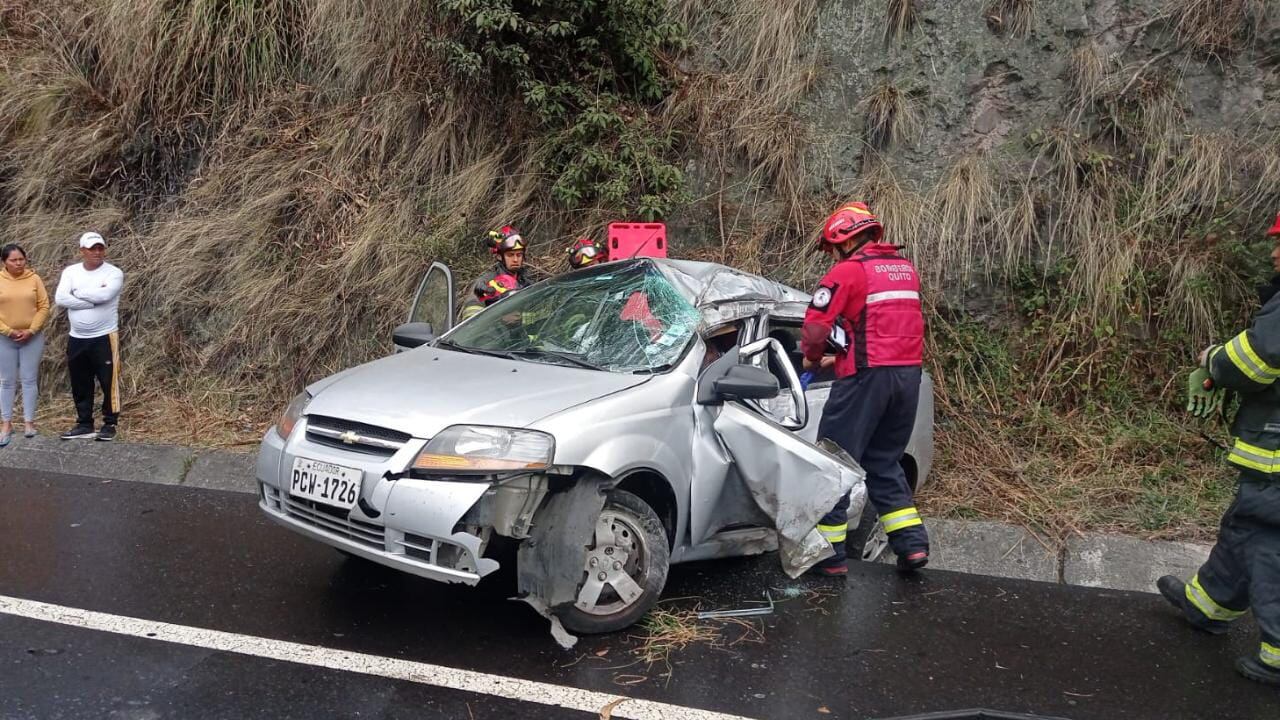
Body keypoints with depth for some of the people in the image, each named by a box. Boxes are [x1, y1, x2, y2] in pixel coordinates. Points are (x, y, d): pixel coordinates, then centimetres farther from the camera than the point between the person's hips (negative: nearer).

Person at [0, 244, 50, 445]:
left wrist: (31, 331, -12)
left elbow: (44, 307, -2)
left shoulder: (34, 279, -1)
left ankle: (28, 422, 11)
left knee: (29, 380, 4)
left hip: (32, 338, 0)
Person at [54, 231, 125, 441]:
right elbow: (60, 299, -12)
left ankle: (110, 424, 11)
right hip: (76, 339, 4)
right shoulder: (70, 272, 3)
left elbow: (104, 295, -26)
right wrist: (93, 300, -17)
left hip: (105, 338, -4)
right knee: (80, 385, 11)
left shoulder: (113, 273, -8)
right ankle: (84, 424, 22)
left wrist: (78, 292, -11)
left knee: (109, 383, 0)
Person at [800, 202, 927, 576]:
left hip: (867, 377, -7)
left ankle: (830, 553, 4)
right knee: (884, 462, 18)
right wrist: (840, 358, 25)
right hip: (909, 374, 7)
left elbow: (815, 328, -11)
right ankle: (912, 542, 12)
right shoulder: (906, 269, 17)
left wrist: (813, 359, 10)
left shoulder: (847, 272, -6)